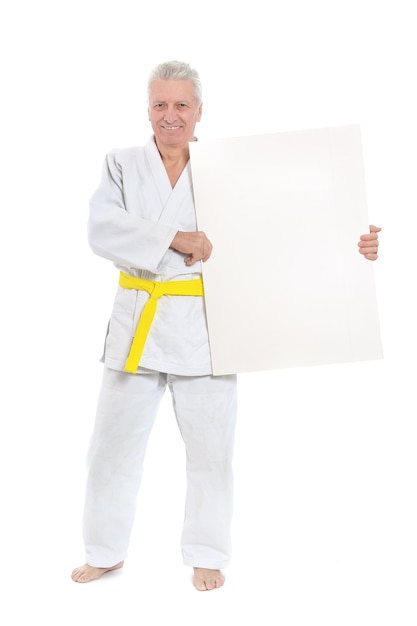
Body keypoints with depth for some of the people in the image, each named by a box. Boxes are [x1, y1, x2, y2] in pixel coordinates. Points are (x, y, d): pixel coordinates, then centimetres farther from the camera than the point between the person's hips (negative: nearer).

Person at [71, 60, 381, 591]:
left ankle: (207, 556, 29)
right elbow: (102, 229, -14)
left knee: (210, 448, 9)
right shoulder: (122, 165, 2)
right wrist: (176, 239, -22)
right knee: (113, 443, 10)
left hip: (203, 324, -1)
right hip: (137, 322, 1)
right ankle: (105, 551, 31)